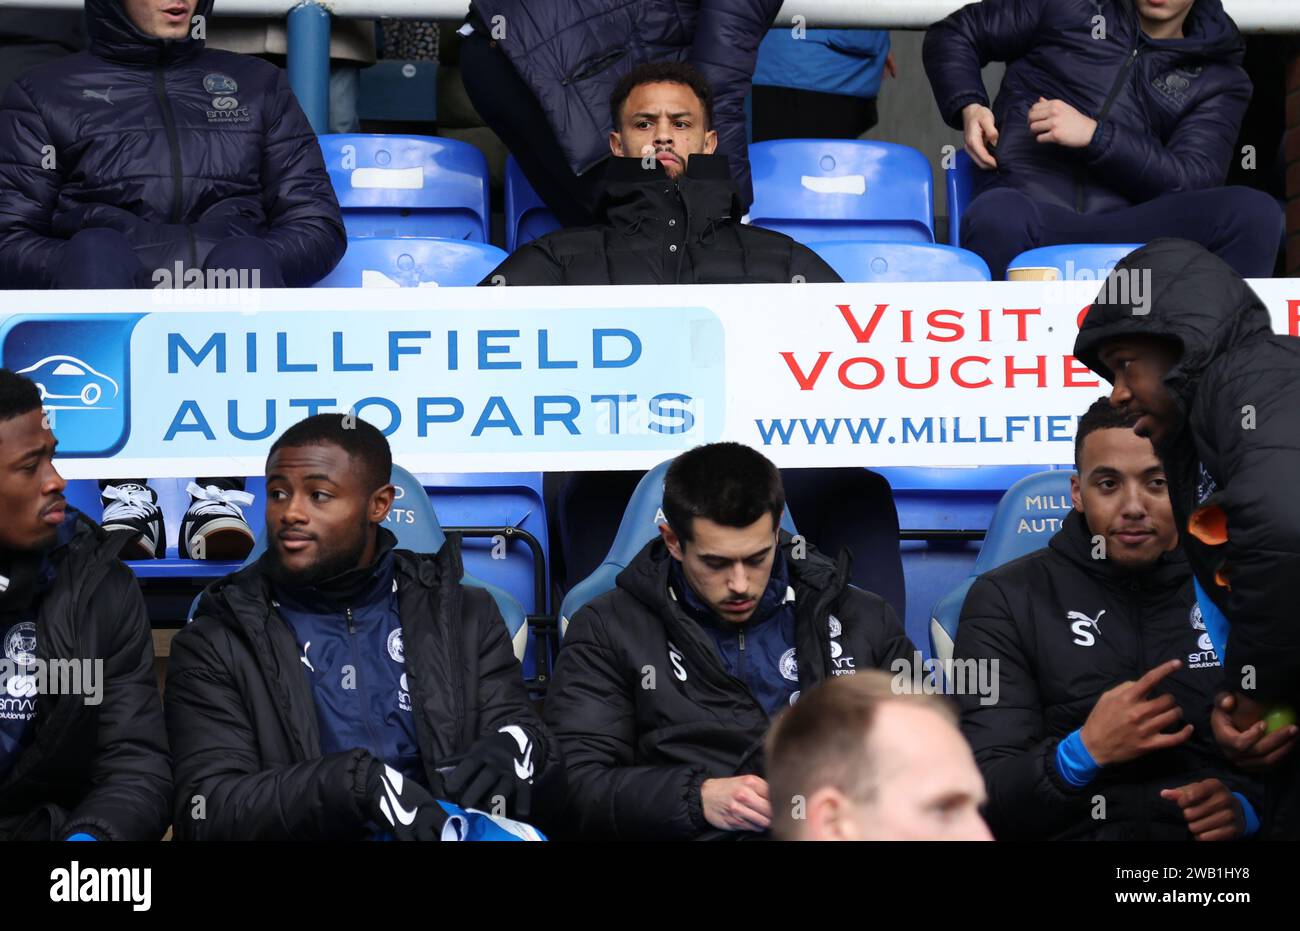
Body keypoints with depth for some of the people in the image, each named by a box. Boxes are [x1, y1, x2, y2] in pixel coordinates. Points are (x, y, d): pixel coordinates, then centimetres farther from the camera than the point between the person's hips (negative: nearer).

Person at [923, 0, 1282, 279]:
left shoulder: (1220, 80, 18)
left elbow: (1191, 183, 3)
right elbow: (953, 35, 27)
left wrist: (1094, 135, -9)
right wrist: (968, 107, 6)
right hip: (1029, 206, -1)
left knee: (1252, 212, -28)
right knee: (997, 215, -40)